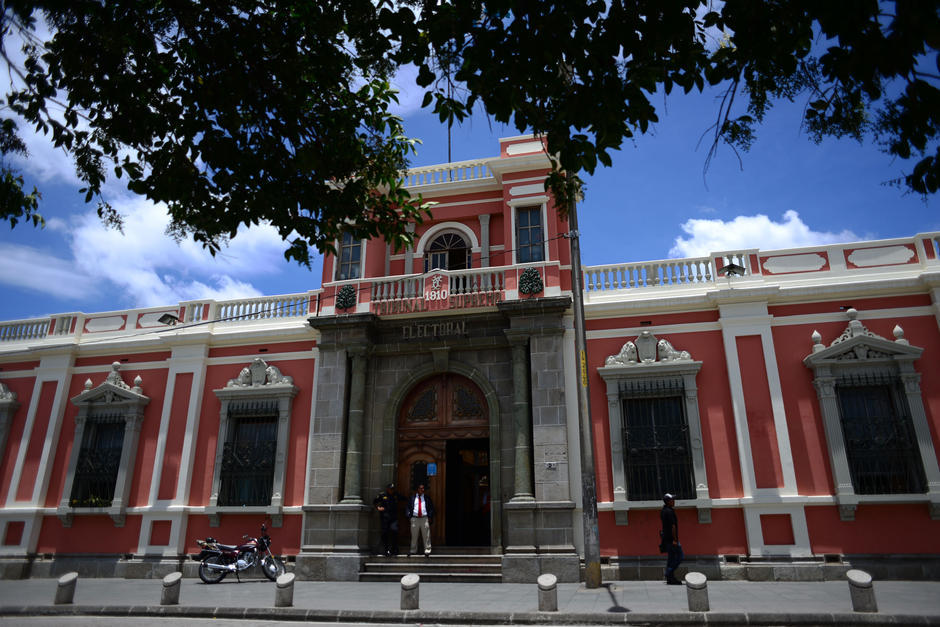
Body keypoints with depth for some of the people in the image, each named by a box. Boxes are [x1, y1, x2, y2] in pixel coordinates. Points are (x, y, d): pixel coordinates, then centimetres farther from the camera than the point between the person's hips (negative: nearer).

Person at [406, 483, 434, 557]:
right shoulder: (412, 498, 7)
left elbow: (431, 508, 9)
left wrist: (430, 517, -1)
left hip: (425, 518, -1)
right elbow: (408, 507, 10)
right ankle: (413, 550, 19)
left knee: (426, 536, -1)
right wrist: (409, 516, -1)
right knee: (414, 536, 7)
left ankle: (427, 551, 6)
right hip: (414, 518, 1)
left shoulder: (427, 498, 7)